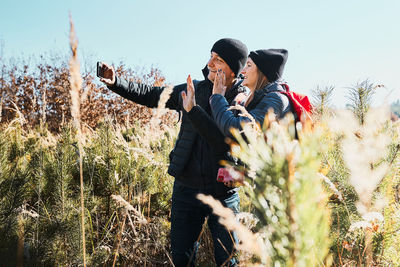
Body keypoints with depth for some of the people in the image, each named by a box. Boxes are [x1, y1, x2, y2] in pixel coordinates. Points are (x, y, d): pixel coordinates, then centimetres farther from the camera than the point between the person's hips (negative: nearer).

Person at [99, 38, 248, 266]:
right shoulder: (194, 89, 4)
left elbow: (227, 140, -24)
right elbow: (151, 95, 11)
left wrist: (194, 110, -28)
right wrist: (116, 83, 1)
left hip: (224, 194, -3)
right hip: (186, 190, 3)